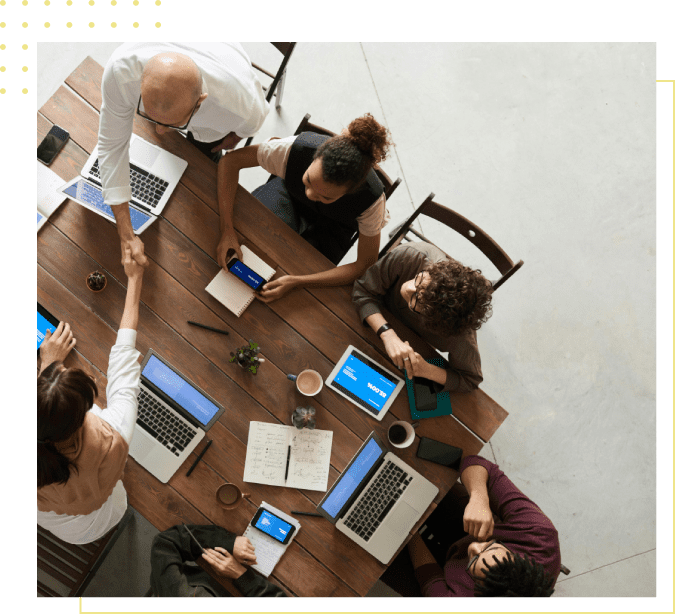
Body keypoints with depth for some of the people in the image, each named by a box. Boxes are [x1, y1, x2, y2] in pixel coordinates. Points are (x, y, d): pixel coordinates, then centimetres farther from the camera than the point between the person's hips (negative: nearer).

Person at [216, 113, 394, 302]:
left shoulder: (371, 198, -41)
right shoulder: (296, 149, -40)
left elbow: (366, 266, -31)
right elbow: (230, 160, -29)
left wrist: (296, 282, -40)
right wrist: (227, 230, -40)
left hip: (333, 225, -1)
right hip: (290, 192, 1)